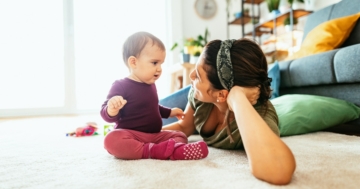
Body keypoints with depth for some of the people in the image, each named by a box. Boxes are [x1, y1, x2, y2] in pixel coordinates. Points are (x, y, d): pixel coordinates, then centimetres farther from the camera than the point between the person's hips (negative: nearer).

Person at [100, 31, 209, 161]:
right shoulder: (121, 86, -10)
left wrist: (169, 112, 35)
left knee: (180, 136, -5)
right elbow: (105, 114, -15)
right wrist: (111, 110, -37)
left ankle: (175, 149, -38)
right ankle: (153, 151, -42)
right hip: (131, 135, -7)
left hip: (154, 135, 7)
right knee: (111, 139, -34)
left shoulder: (150, 85, 15)